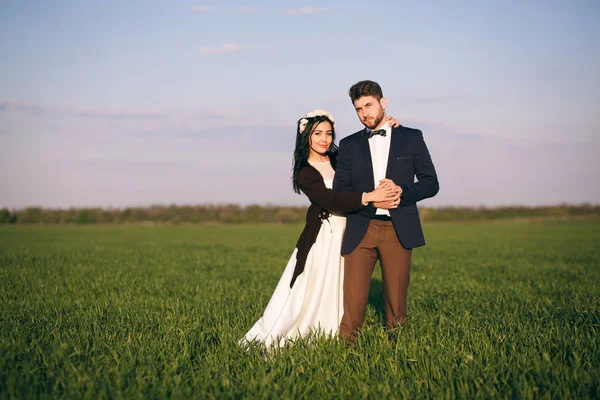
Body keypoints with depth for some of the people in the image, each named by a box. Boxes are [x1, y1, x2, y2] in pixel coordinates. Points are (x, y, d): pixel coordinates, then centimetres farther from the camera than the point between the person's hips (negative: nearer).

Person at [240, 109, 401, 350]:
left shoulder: (339, 160, 5)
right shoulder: (304, 174, -10)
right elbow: (332, 201, -23)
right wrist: (370, 196, -32)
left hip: (347, 234, 5)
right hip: (322, 237, -5)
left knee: (338, 293, 12)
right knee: (312, 292, -2)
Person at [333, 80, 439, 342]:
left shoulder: (412, 138, 9)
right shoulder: (349, 145, 12)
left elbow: (431, 183, 6)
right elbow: (340, 191, 6)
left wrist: (401, 191, -13)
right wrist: (371, 200, -12)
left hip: (398, 230, -1)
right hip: (360, 229, 1)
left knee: (396, 295, 3)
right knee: (353, 296, -7)